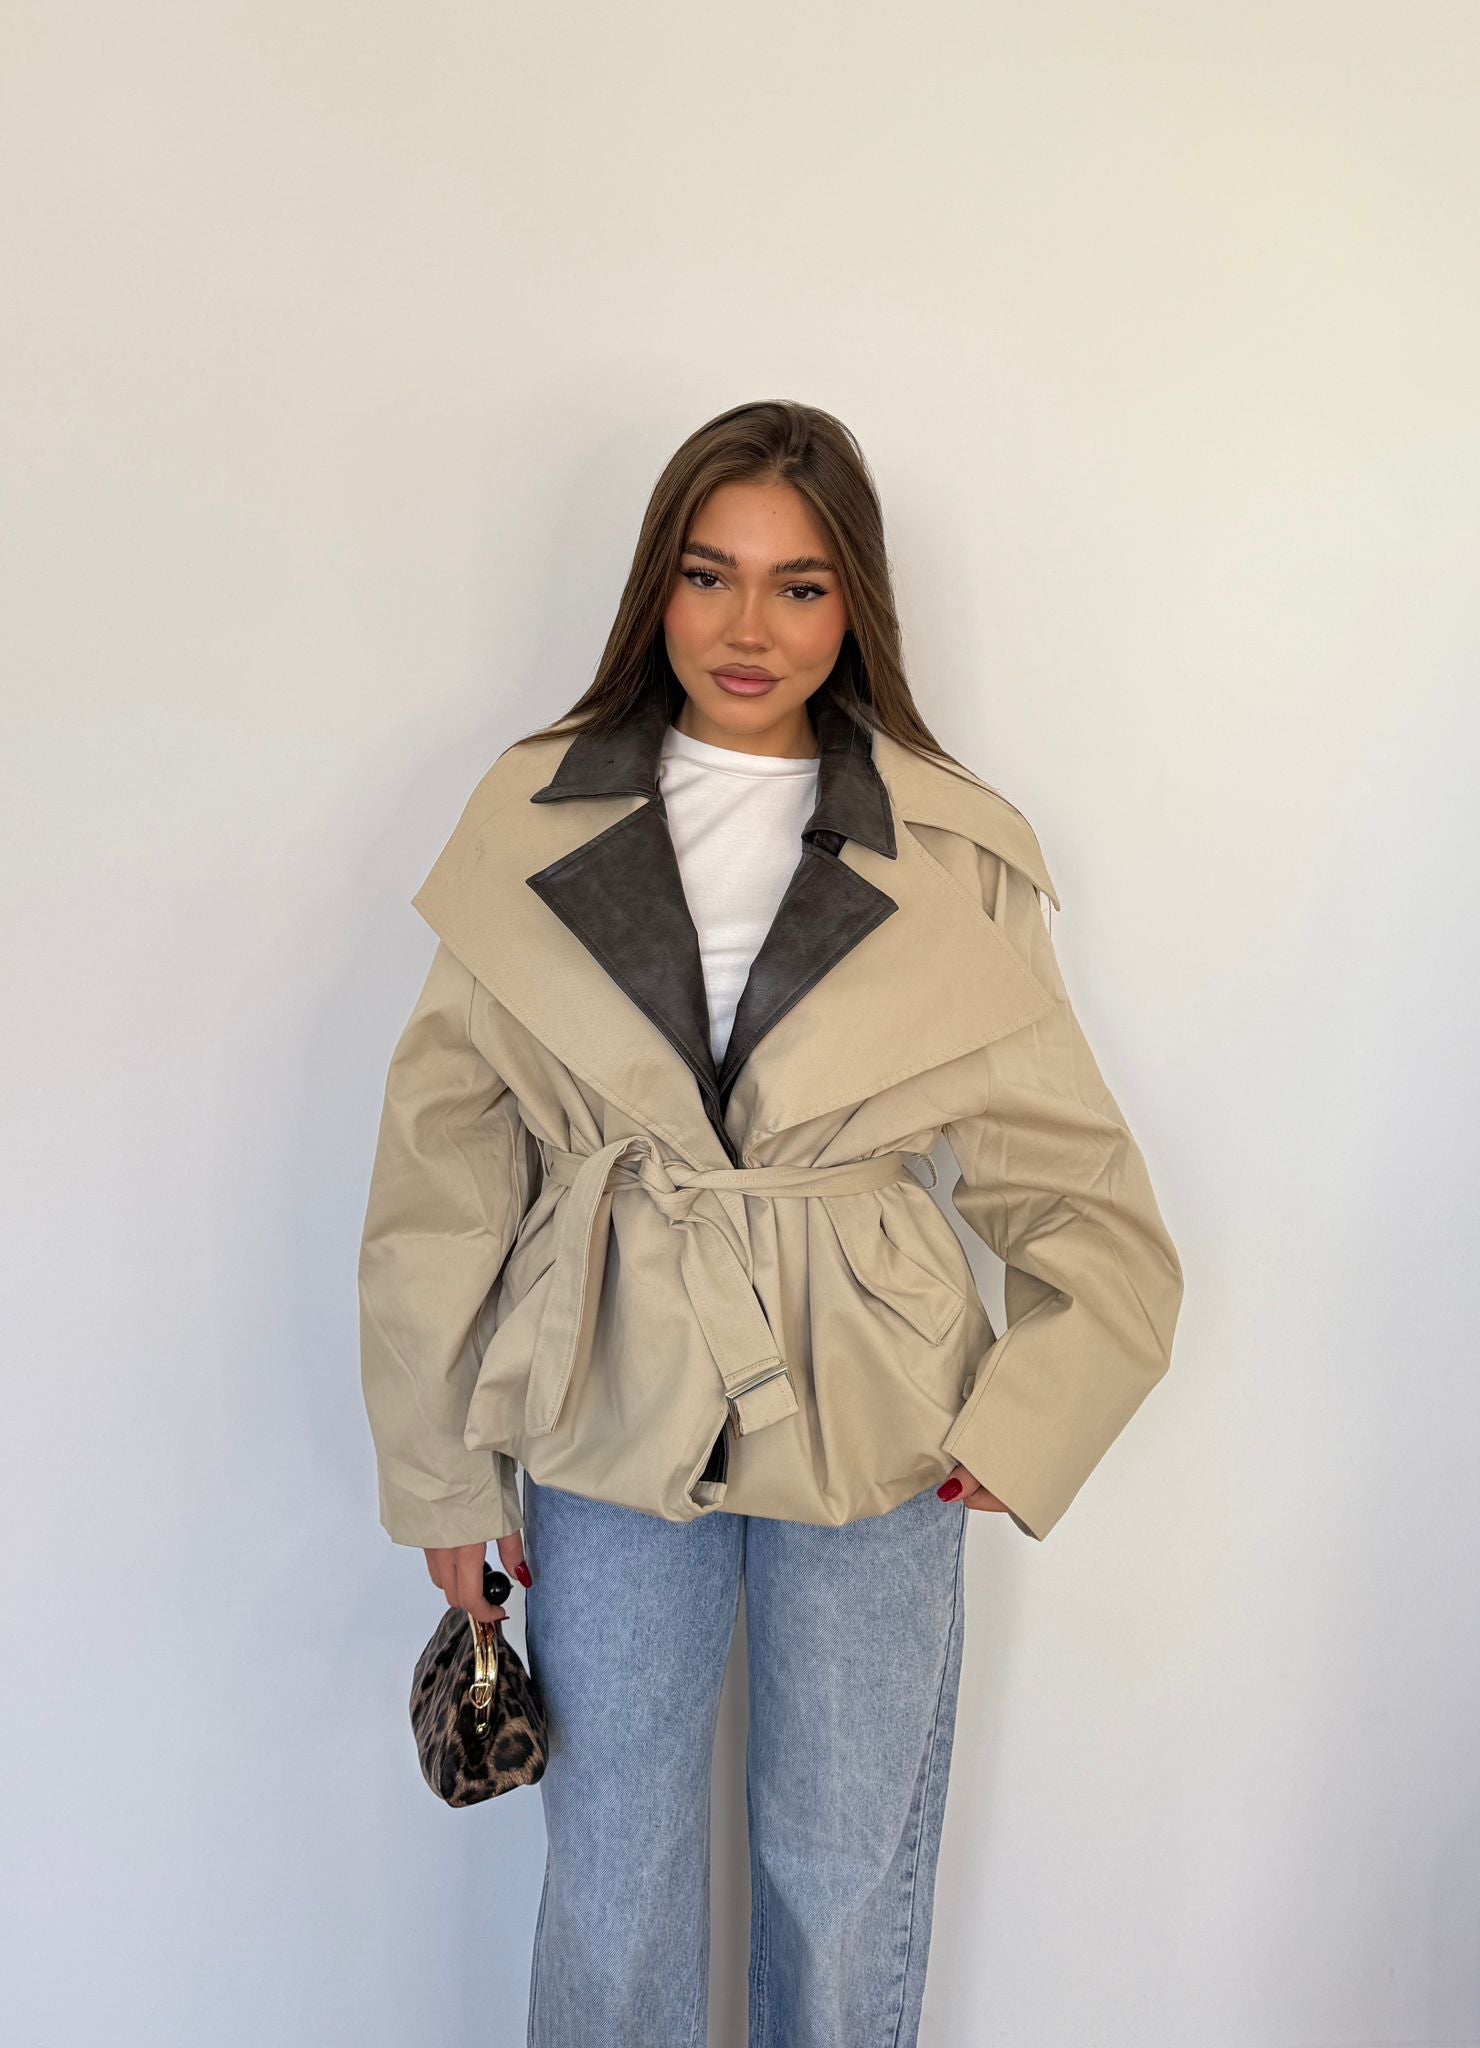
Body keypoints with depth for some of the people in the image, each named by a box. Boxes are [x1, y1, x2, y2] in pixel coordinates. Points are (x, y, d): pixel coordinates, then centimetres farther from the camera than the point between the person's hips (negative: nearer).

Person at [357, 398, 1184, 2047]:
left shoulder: (958, 859, -4)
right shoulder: (533, 822, -4)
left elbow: (1077, 1188, 4)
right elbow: (442, 1170, -1)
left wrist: (1022, 1430, -4)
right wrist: (442, 1474, 1)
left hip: (873, 1444, 0)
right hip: (606, 1430, 1)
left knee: (849, 1890, 18)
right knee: (611, 1896, 17)